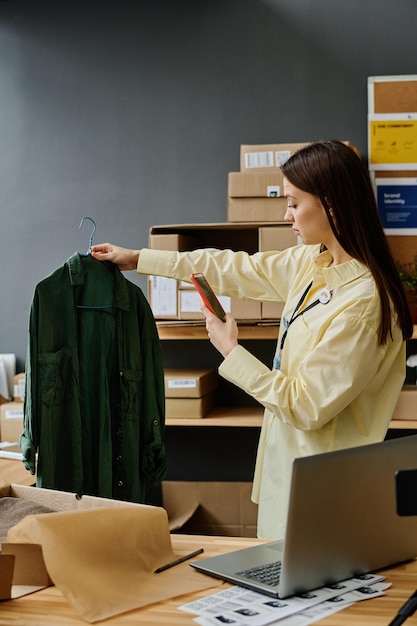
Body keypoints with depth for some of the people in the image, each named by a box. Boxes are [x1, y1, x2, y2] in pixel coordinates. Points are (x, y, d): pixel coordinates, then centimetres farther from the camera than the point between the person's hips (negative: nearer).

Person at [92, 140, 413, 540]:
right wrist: (138, 259, 17)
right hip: (287, 455, 8)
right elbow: (237, 269, 13)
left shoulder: (363, 302, -25)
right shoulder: (313, 262, 2)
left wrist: (231, 352, -13)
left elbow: (307, 407, -21)